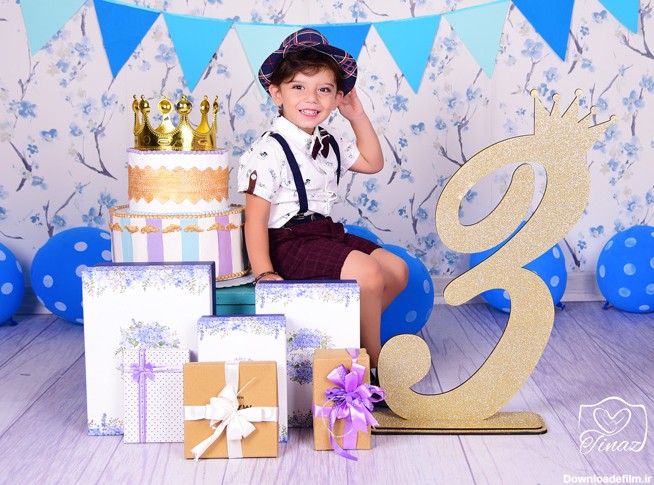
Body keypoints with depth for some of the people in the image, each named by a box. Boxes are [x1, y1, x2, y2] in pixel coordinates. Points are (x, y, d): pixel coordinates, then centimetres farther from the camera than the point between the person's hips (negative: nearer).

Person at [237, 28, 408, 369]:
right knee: (367, 274, -22)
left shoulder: (328, 145, 9)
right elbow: (255, 219, -18)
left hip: (326, 232, 9)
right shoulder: (268, 152, -16)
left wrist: (358, 117, 15)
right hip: (289, 241, -9)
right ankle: (371, 362, -3)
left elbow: (372, 162, 26)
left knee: (397, 271, 6)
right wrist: (264, 273, -27)